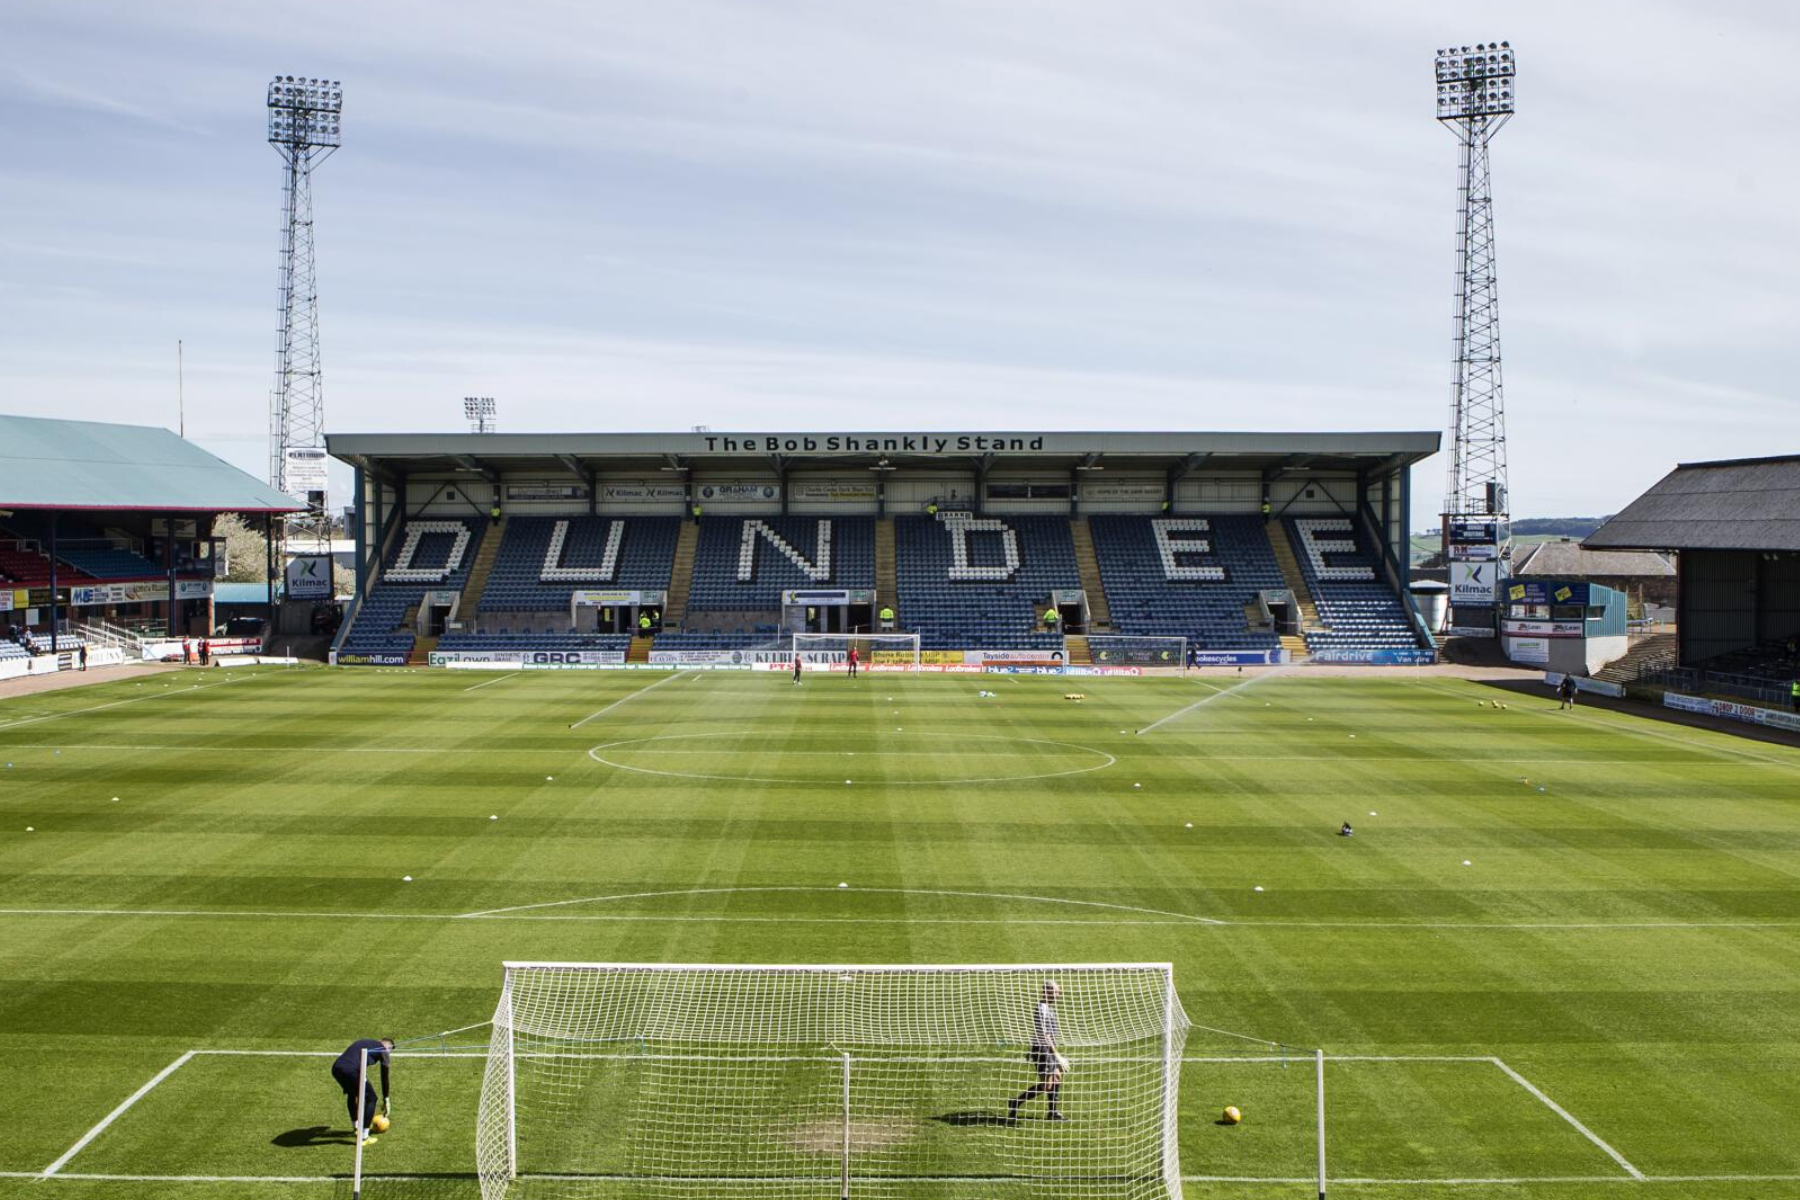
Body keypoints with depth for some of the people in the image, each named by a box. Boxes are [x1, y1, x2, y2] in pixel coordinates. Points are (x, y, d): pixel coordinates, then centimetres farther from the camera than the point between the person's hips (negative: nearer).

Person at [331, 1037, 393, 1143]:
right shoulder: (383, 1050, 14)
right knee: (371, 1098, 12)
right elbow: (384, 1078, 18)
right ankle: (364, 1137, 9)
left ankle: (355, 1127, 48)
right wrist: (385, 1100, 29)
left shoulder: (363, 1042, 33)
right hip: (351, 1070, -7)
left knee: (351, 1093, 34)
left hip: (335, 1067, 7)